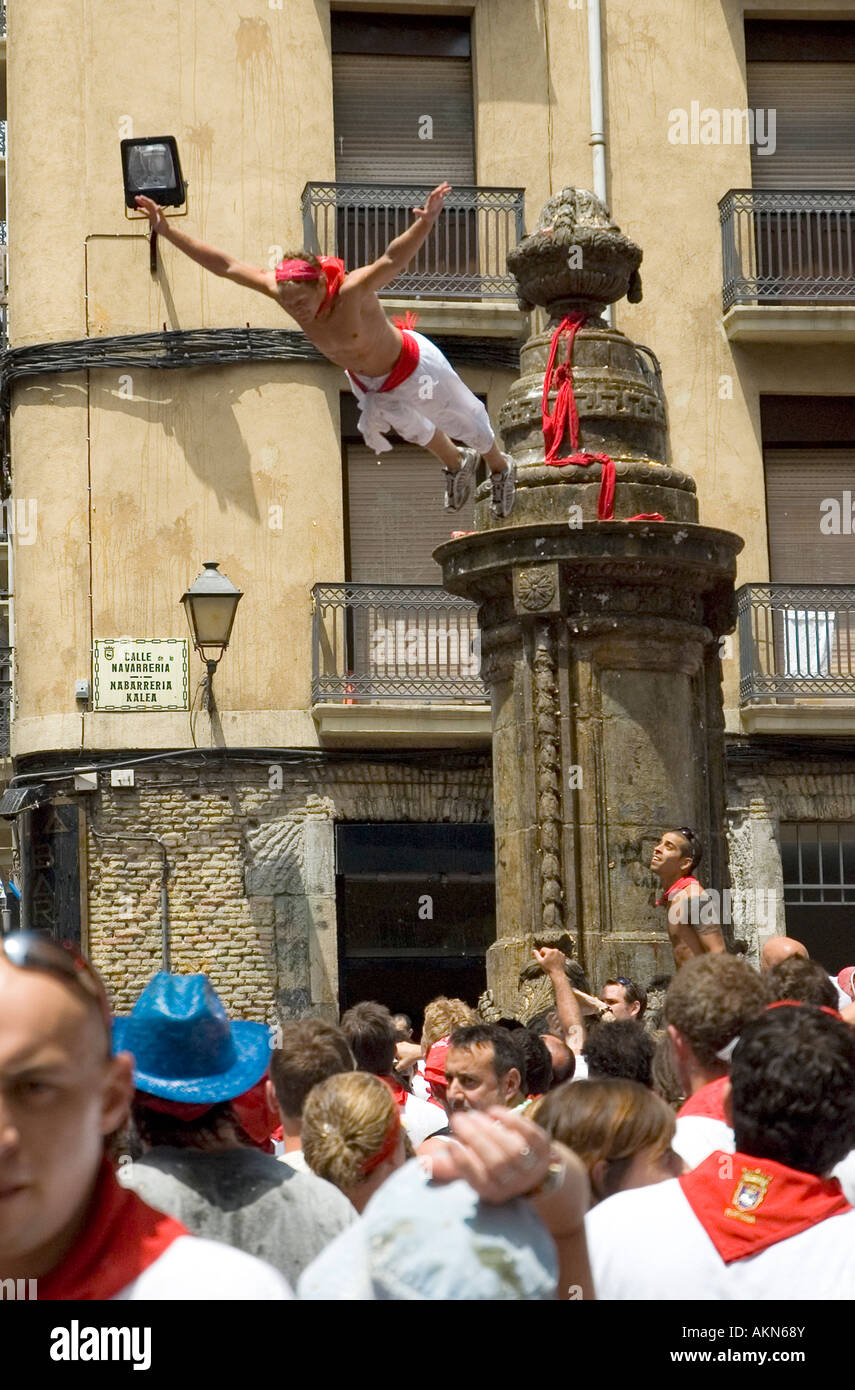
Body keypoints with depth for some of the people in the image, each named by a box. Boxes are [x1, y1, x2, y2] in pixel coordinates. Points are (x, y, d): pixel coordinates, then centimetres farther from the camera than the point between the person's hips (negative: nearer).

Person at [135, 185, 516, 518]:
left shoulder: (352, 292, -45)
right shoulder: (284, 293, -28)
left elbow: (392, 260, -64)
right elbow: (223, 265, -23)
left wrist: (425, 223, -82)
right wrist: (168, 231, -27)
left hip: (413, 367, -5)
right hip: (365, 379, 6)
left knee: (464, 421, 22)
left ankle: (500, 468, 54)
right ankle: (456, 464, 58)